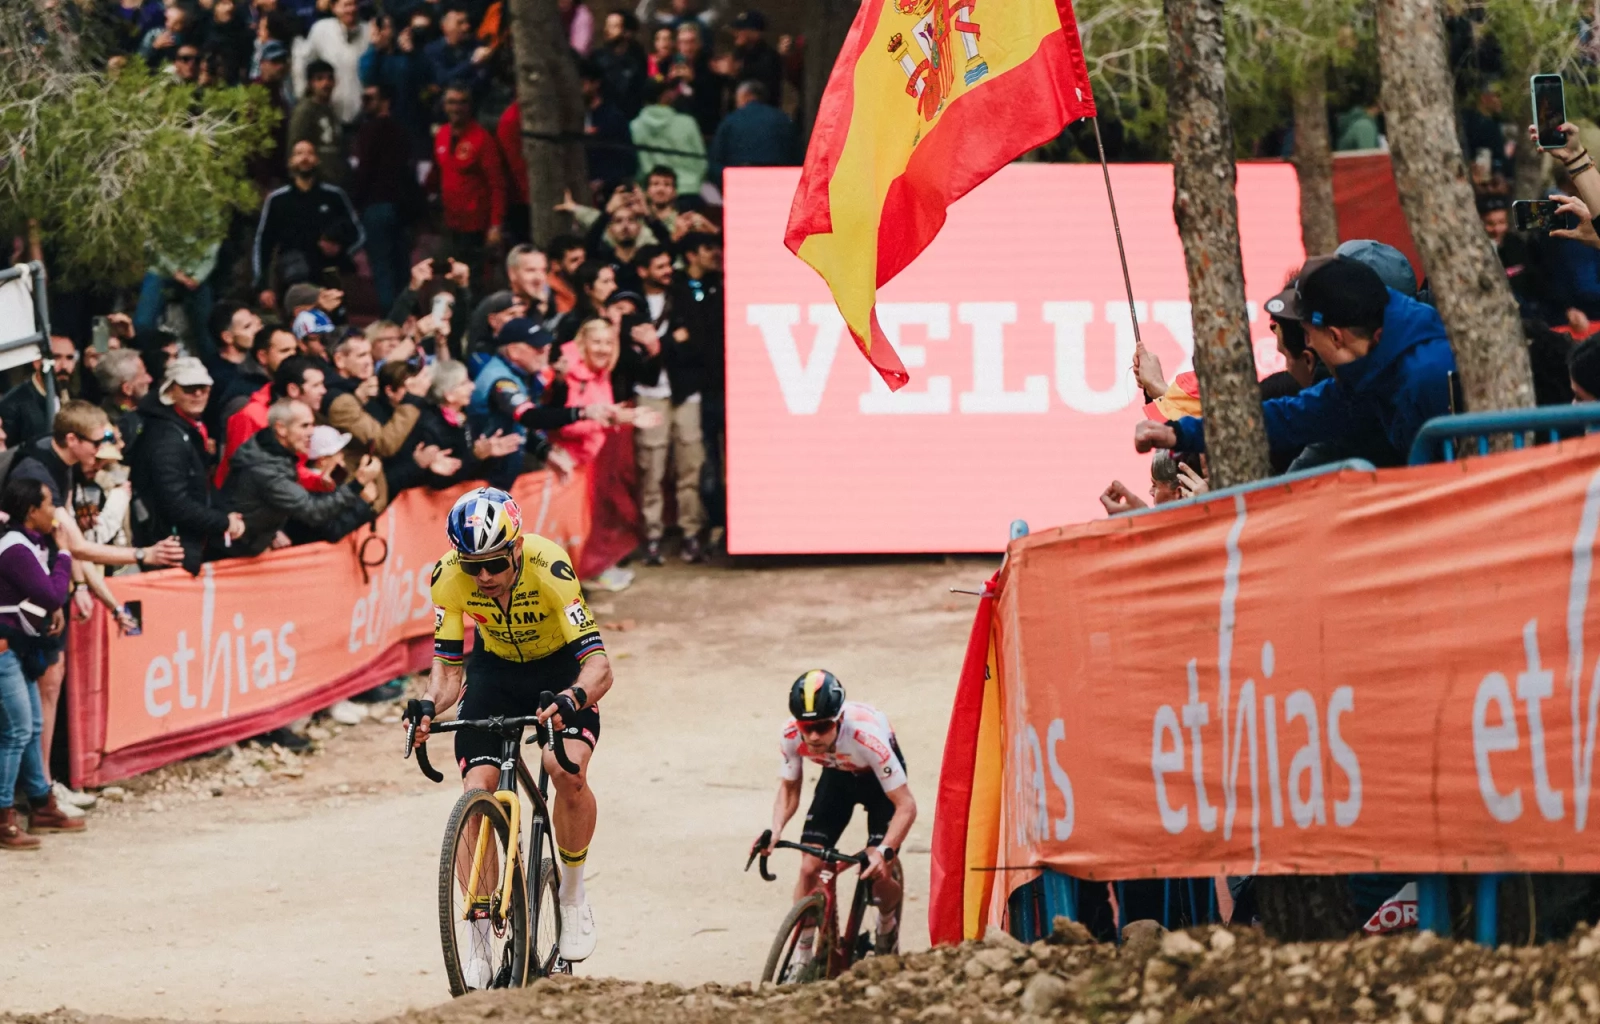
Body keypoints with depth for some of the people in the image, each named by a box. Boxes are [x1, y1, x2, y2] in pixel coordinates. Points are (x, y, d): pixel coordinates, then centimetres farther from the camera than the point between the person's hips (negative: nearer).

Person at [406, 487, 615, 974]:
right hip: (495, 669, 3)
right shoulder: (449, 576, -26)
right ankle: (480, 944, -7)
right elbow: (449, 666, -18)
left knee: (568, 770, -29)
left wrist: (571, 700, -60)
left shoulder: (548, 568, -35)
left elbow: (598, 665, -39)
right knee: (476, 792, -15)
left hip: (560, 667, -3)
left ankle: (573, 894, -2)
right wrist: (430, 706, -39)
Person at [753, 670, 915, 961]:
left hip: (878, 776, -3)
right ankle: (801, 959, 3)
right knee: (809, 868, -11)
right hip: (837, 774, 3)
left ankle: (888, 926, 20)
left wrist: (885, 852, -51)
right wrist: (775, 831, -30)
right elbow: (789, 788, -11)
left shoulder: (866, 735, -42)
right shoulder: (792, 735, -30)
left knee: (879, 874, -15)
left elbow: (906, 806, -37)